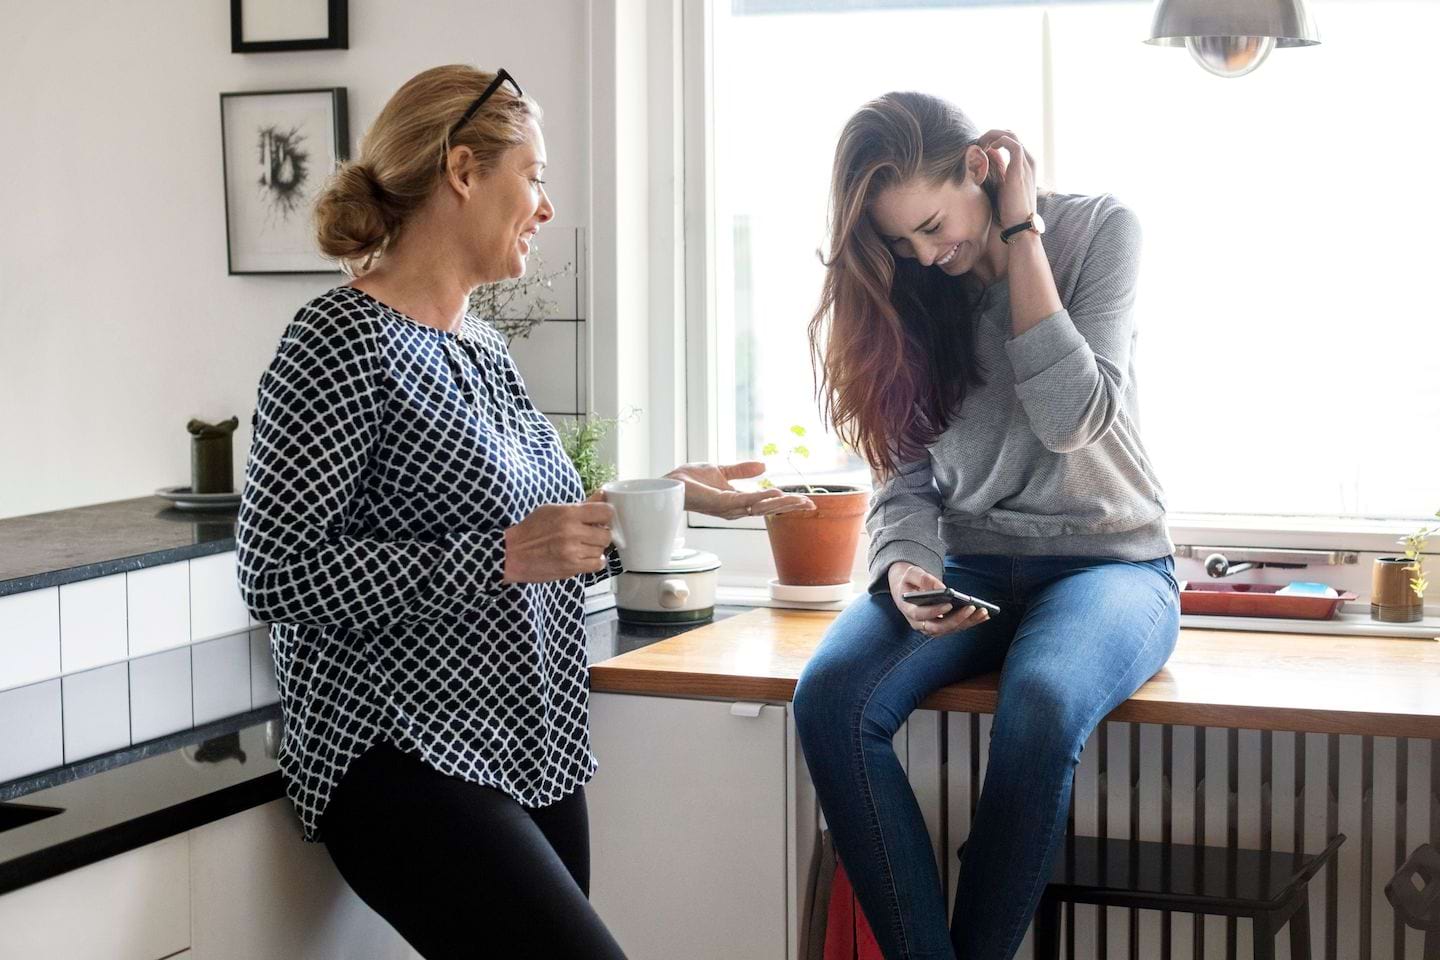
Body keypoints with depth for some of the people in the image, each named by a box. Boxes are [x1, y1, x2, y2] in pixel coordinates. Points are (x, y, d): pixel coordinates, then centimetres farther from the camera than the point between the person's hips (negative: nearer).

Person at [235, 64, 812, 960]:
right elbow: (277, 576, -15)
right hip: (406, 759, -8)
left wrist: (663, 498, 11)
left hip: (537, 752, 8)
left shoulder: (484, 347, 15)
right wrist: (502, 557, -19)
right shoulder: (343, 340, -10)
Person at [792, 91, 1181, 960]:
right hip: (966, 567, 3)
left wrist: (1019, 234, -13)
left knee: (1040, 706, -38)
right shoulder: (910, 289, 6)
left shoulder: (1101, 231, -4)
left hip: (1108, 559, -3)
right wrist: (906, 566, -16)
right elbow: (905, 472, 6)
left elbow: (1071, 421, -15)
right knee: (831, 696, -29)